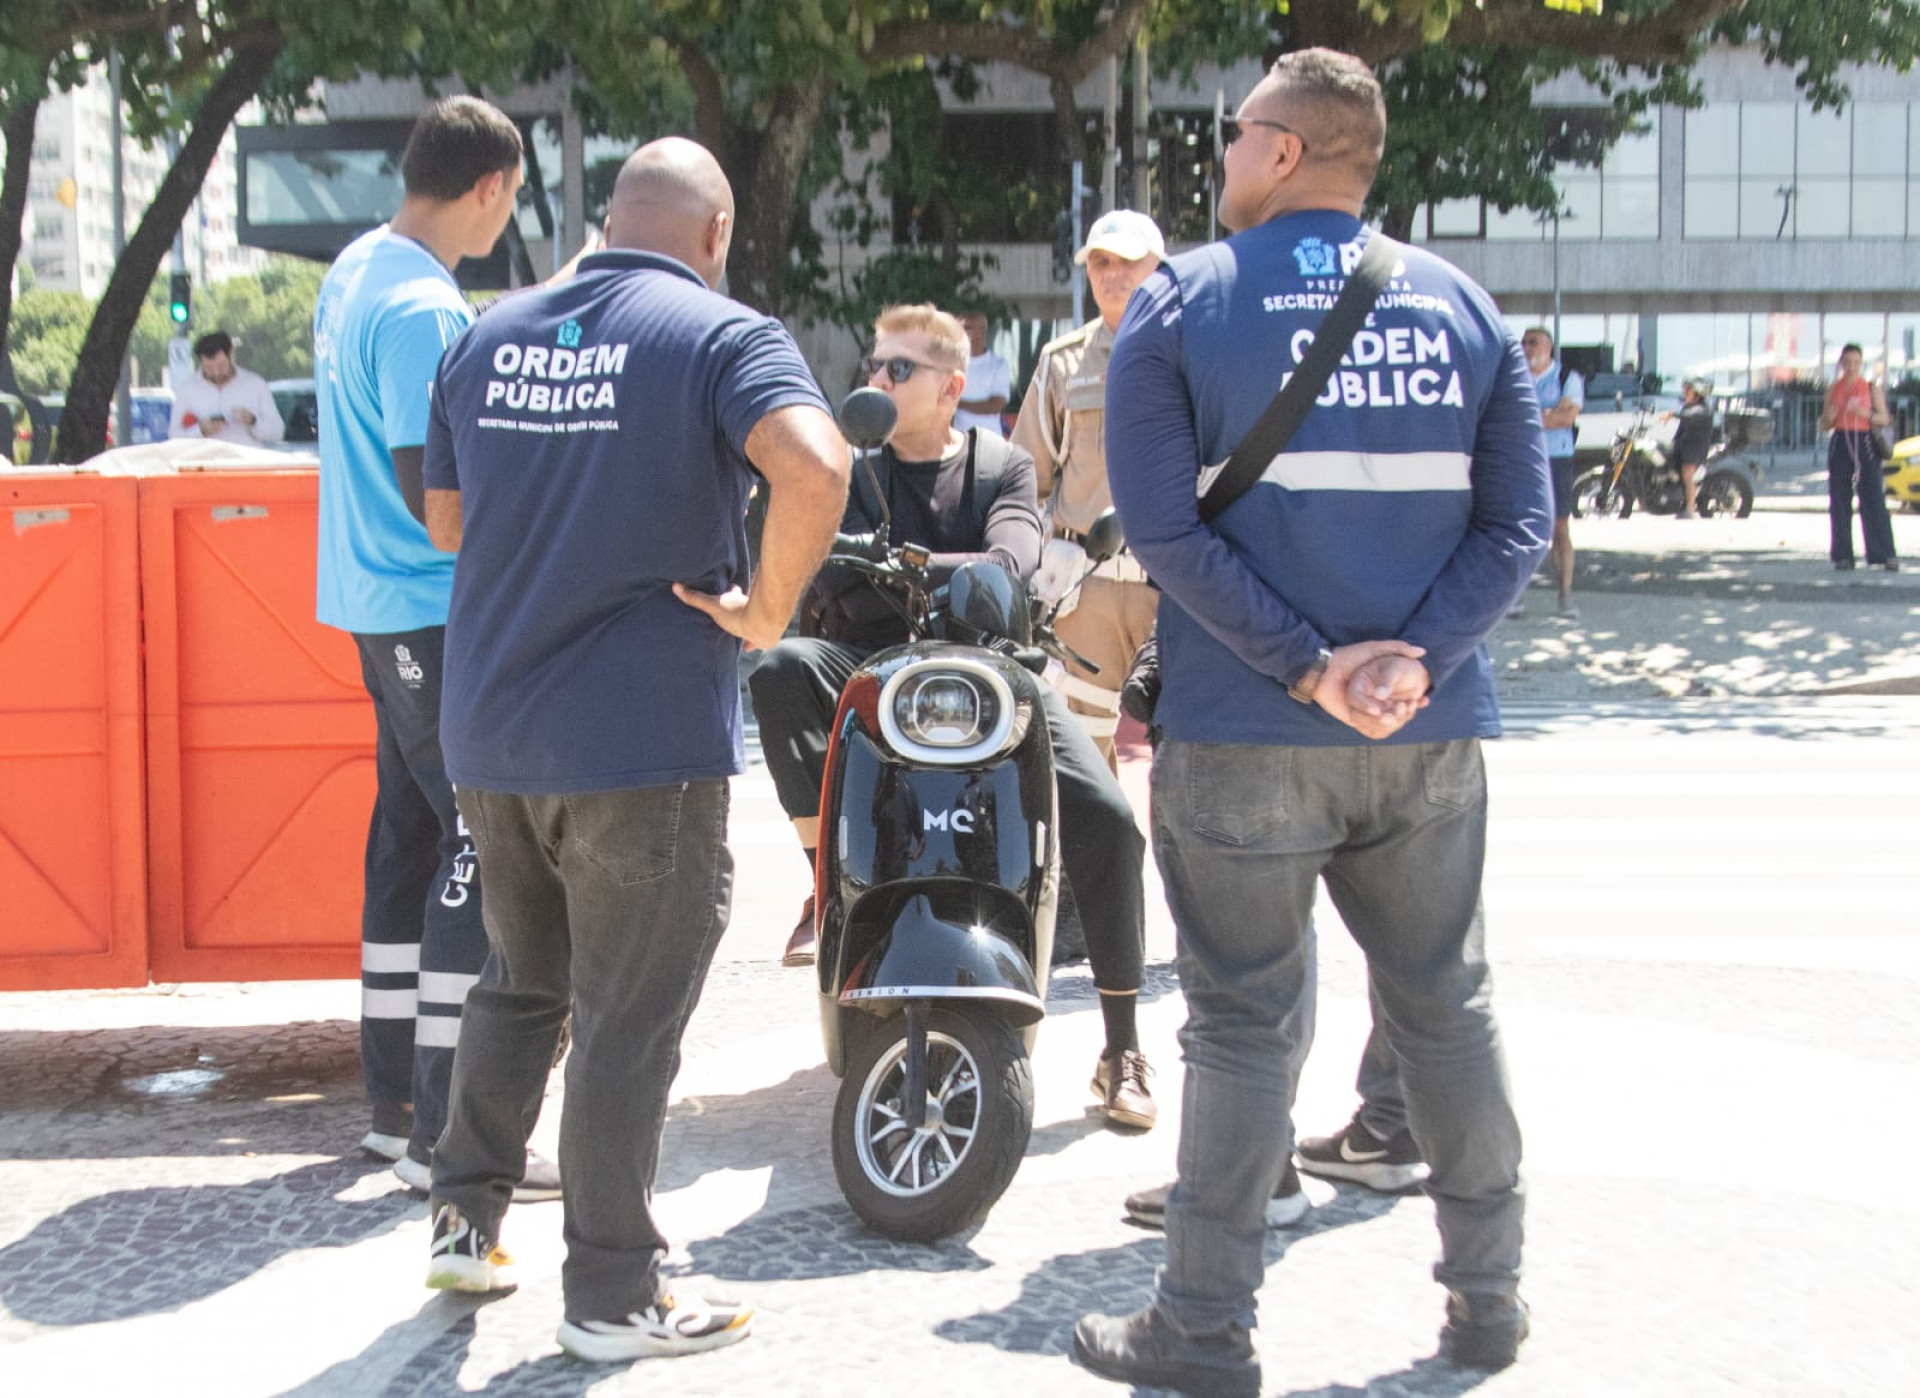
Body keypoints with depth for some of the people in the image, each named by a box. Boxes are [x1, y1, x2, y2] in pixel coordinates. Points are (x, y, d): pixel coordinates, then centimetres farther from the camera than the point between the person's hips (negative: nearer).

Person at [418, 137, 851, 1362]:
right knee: (630, 1022, 5)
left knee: (522, 983, 24)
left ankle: (466, 1218, 31)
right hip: (647, 741, -6)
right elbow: (815, 467, -27)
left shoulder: (489, 338, 10)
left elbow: (447, 518, 19)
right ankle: (613, 1294, 14)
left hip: (491, 730, 6)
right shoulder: (721, 334, -8)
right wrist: (768, 611, -16)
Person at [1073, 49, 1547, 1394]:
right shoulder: (1463, 305, 8)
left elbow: (1165, 526, -11)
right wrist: (1412, 661, -9)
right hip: (1431, 733, 3)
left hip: (1244, 736, -3)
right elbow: (1518, 521, 0)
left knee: (1242, 1022, 3)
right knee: (1447, 1007, 15)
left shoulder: (1181, 302, -2)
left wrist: (1309, 668, -12)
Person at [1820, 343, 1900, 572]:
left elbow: (1884, 418, 1)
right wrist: (1829, 415, -7)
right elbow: (1825, 425, 15)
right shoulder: (1834, 389, 12)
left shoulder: (1872, 387, 5)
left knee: (1873, 501, -9)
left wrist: (1863, 412, -16)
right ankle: (1843, 555, 4)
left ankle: (1886, 555, -9)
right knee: (1839, 503, -1)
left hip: (1865, 445, -3)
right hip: (1840, 445, 3)